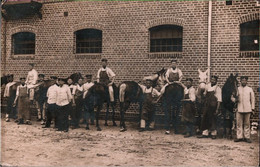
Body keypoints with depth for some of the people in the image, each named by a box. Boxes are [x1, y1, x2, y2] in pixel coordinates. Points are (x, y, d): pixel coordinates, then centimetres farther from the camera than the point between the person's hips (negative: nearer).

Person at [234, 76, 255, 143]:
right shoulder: (237, 89, 8)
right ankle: (239, 137, 7)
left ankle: (247, 137, 9)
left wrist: (252, 108, 3)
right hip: (239, 109, 0)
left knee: (247, 124, 3)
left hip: (247, 109, 0)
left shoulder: (250, 89, 8)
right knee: (239, 123, 1)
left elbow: (252, 99, 8)